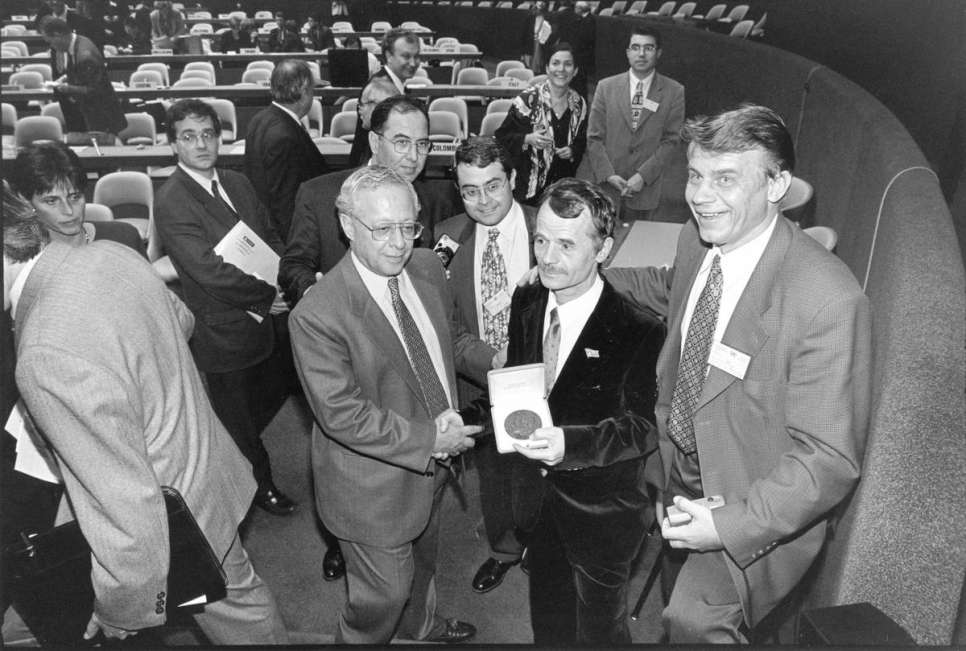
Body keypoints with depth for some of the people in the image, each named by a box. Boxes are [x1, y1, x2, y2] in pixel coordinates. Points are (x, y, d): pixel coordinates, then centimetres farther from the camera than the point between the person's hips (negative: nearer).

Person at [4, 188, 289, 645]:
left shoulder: (47, 359, -36)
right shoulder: (109, 253, -10)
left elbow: (130, 505, -31)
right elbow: (182, 320, 12)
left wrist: (118, 612, -15)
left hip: (178, 524, -9)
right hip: (209, 467, 9)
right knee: (238, 592, 31)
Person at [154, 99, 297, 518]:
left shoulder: (238, 183, 5)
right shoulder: (171, 201, -20)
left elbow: (270, 239, 9)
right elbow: (209, 270, -25)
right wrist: (267, 295, -17)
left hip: (265, 322, 8)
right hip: (224, 332, -8)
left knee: (271, 397, 26)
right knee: (237, 416, 13)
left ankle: (234, 455, 52)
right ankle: (259, 484, 37)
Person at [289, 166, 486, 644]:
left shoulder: (427, 267, -7)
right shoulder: (317, 315, -30)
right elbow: (341, 414, -27)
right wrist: (427, 439, -26)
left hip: (431, 461, 7)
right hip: (375, 487, -7)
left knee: (422, 560, 33)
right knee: (384, 594, 14)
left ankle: (419, 624, 64)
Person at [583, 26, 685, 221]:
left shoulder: (674, 92, 1)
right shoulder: (606, 87, 3)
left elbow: (670, 140, -2)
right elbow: (594, 138, 1)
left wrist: (642, 176, -13)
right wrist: (609, 175, -11)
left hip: (644, 188, 0)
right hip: (605, 183, 0)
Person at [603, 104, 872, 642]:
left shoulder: (828, 301, -29)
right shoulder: (699, 239, -7)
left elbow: (829, 460, -23)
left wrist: (731, 524, -27)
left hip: (758, 504, -6)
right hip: (674, 462, 7)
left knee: (694, 616, -19)